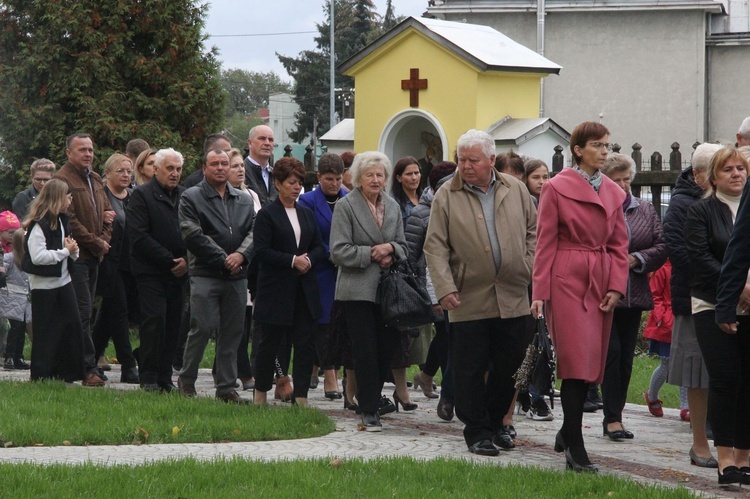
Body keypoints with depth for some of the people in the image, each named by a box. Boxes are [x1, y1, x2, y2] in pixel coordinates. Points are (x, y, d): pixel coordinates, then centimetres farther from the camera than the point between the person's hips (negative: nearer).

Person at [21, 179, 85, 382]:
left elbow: (72, 253, 22)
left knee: (73, 325, 3)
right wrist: (65, 251, -19)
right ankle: (41, 376, 9)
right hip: (43, 286, -8)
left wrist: (73, 250, -2)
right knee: (45, 332, 0)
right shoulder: (39, 225, -17)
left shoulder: (62, 221, 11)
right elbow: (38, 257, -26)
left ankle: (72, 373, 10)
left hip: (63, 281, 8)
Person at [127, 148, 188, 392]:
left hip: (178, 272, 5)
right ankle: (149, 378, -3)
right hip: (151, 271, -5)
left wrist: (186, 261, -2)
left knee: (173, 326, 3)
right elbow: (139, 237, -10)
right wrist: (169, 261, -11)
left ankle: (165, 378, 8)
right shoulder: (142, 196, -2)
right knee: (154, 322, -9)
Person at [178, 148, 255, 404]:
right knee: (202, 328, -9)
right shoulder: (191, 198, 1)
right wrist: (223, 259, -11)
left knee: (232, 332, 4)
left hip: (237, 276, 4)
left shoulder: (244, 200, 16)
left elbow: (253, 231, 7)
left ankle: (226, 387, 10)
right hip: (205, 275, -4)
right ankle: (186, 380, 7)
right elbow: (193, 236, -9)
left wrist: (241, 254, -13)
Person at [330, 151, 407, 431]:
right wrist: (372, 254, -13)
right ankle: (369, 410, 0)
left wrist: (390, 249, -5)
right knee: (365, 350, -5)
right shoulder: (346, 206, -3)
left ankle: (372, 399, 18)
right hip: (358, 290, -5)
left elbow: (403, 247, 17)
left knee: (388, 347, 2)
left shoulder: (392, 207, 13)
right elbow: (339, 251, -9)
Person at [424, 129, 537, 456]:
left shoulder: (515, 190, 8)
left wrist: (530, 269, 2)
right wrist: (445, 289, -13)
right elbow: (435, 247, -4)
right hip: (470, 300, -3)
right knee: (470, 368, -1)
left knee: (509, 365, 8)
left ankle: (495, 423, 25)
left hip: (513, 297, 3)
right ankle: (477, 432, 8)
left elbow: (533, 231, 15)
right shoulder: (446, 197, -1)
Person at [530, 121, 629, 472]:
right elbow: (545, 243, -4)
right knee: (576, 361, -10)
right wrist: (539, 292, -7)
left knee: (590, 363, 9)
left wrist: (616, 286, -1)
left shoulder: (613, 192, 11)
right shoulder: (557, 188, -3)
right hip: (567, 281, -5)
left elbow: (619, 244, 11)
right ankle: (575, 449, -9)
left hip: (601, 282, 5)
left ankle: (568, 433, 26)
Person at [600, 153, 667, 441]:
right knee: (612, 352, -9)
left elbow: (662, 246, 8)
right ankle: (612, 417, -4)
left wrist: (636, 259, -7)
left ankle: (615, 416, 16)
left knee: (626, 356, 8)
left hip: (633, 296, 5)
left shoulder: (645, 210, 11)